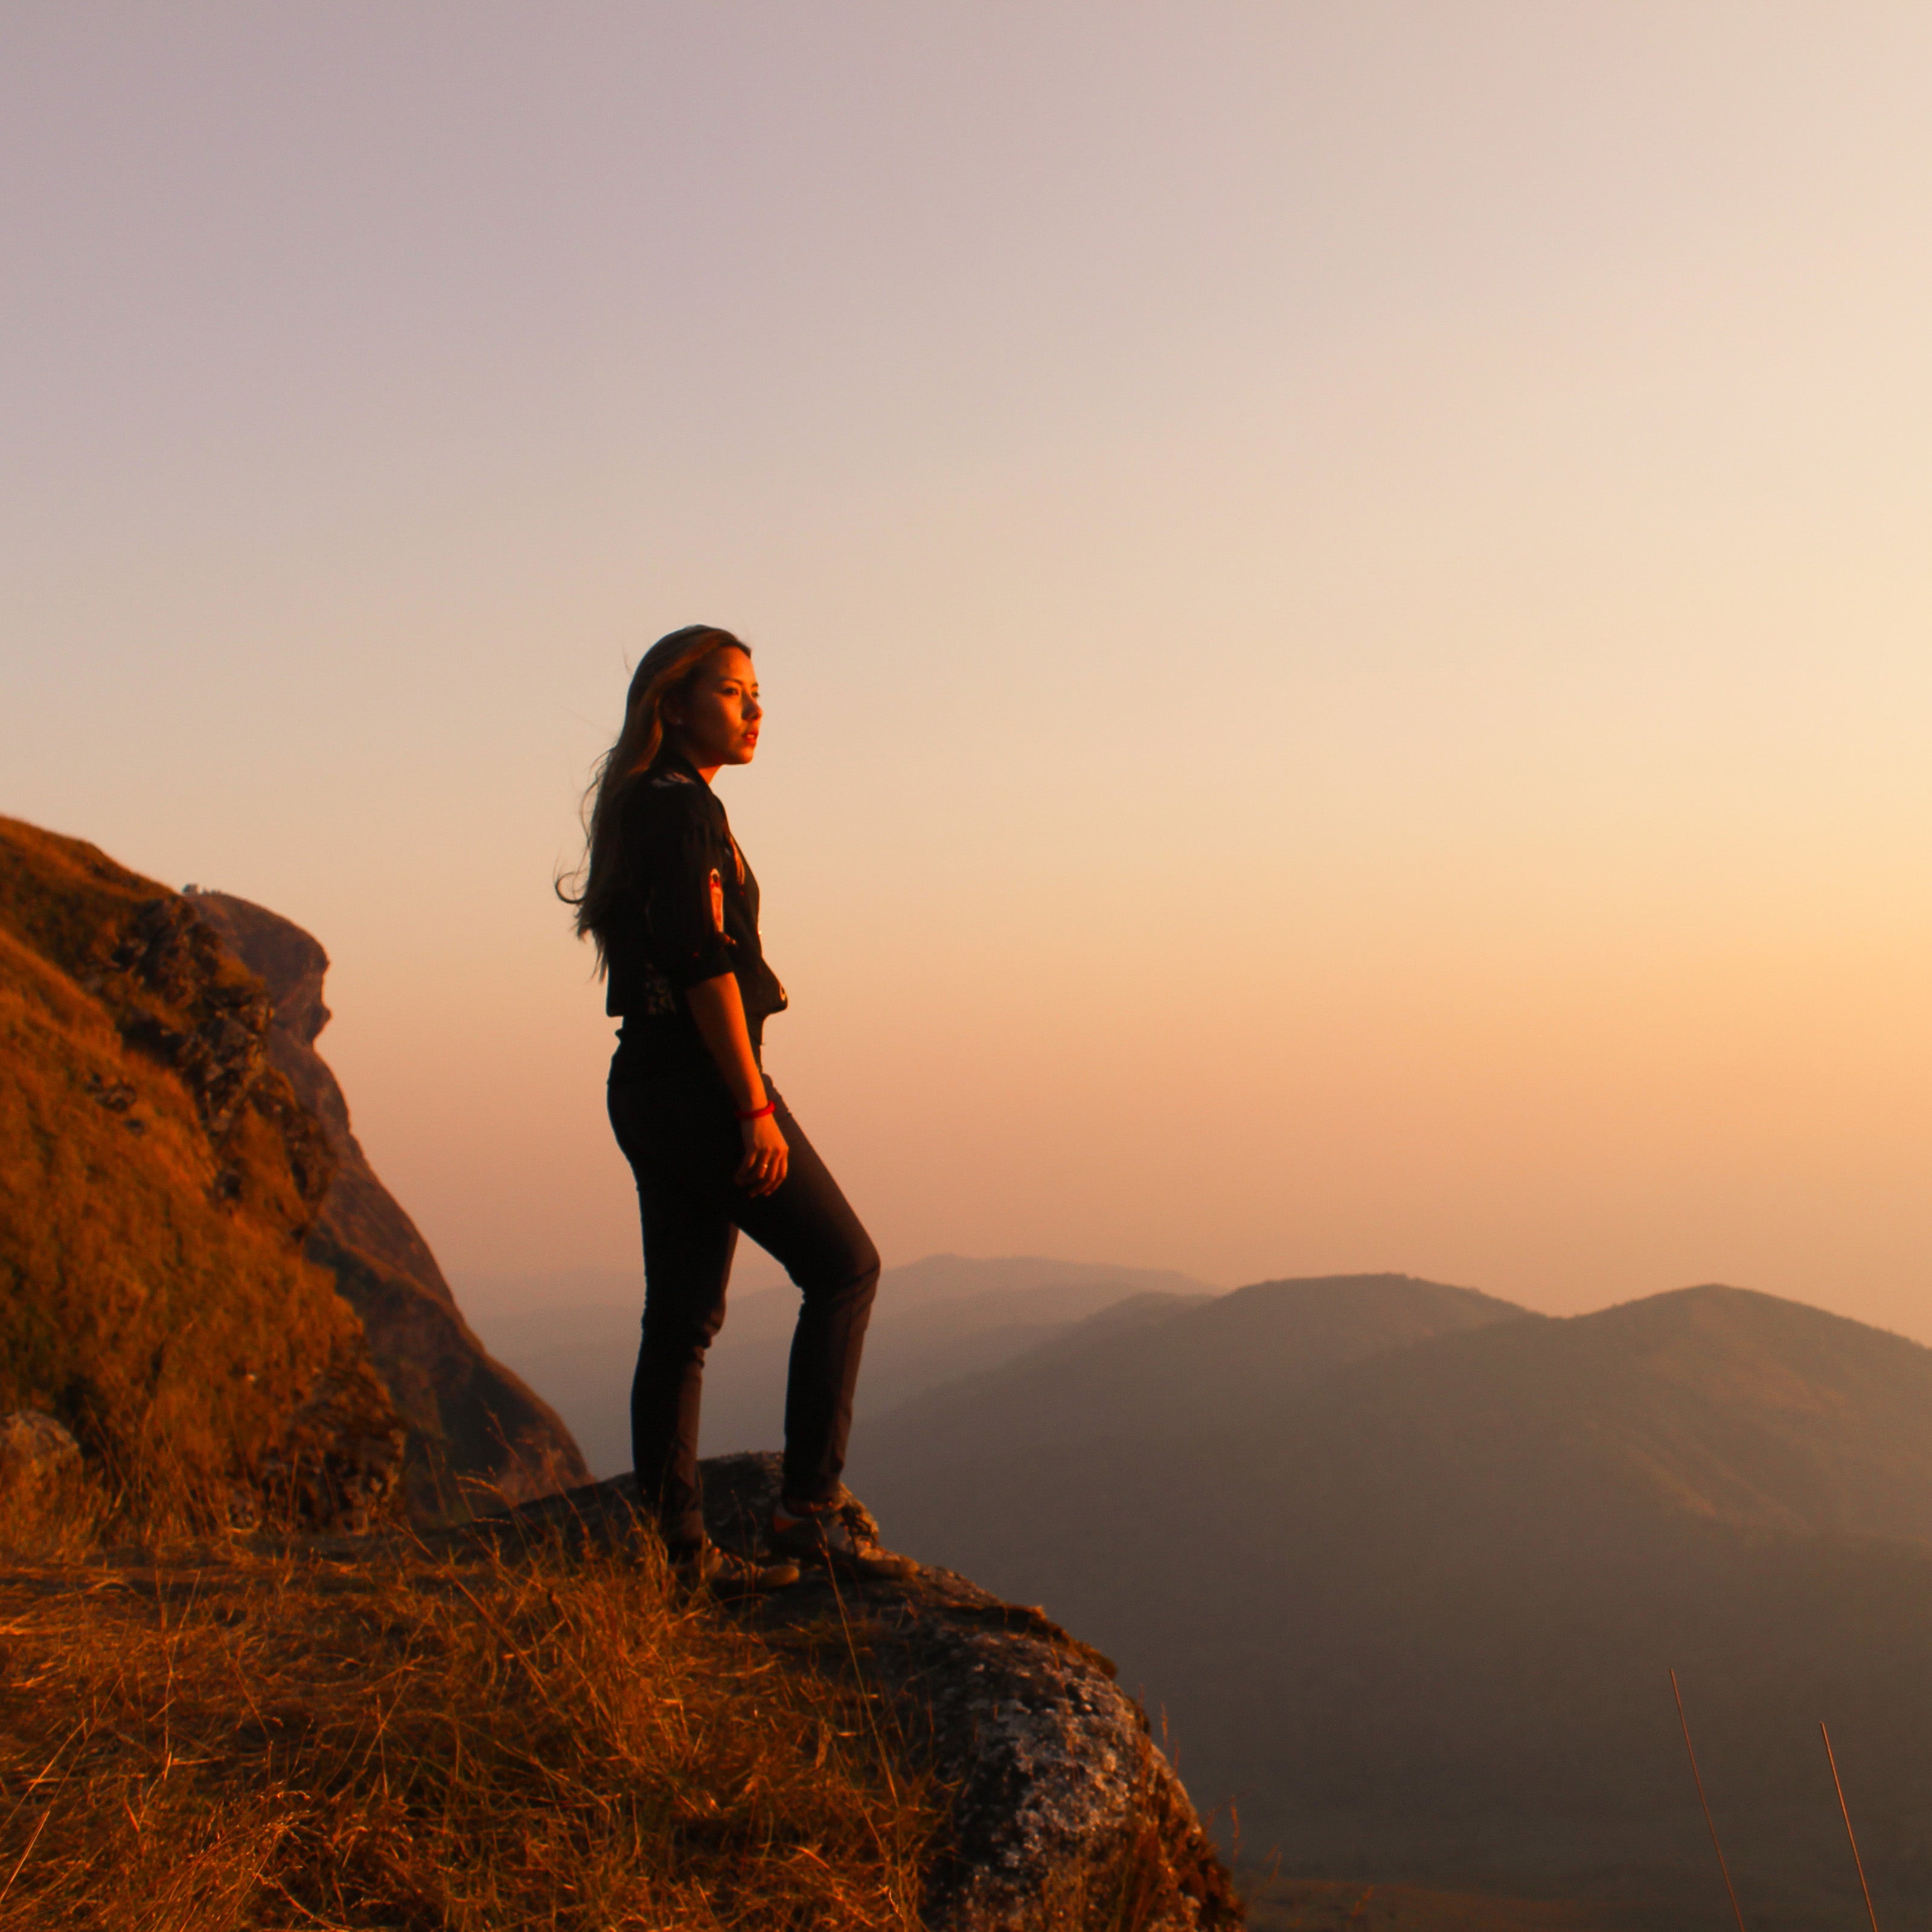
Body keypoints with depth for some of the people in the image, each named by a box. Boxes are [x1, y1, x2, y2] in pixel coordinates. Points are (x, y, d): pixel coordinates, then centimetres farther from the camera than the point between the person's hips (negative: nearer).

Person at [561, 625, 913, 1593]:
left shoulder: (647, 807, 18)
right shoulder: (684, 806, -12)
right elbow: (705, 965, -19)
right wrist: (755, 1107, -19)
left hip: (646, 1086, 9)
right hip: (700, 1080, -9)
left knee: (682, 1316, 8)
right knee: (842, 1266, 0)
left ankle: (676, 1545, 10)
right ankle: (810, 1507, -1)